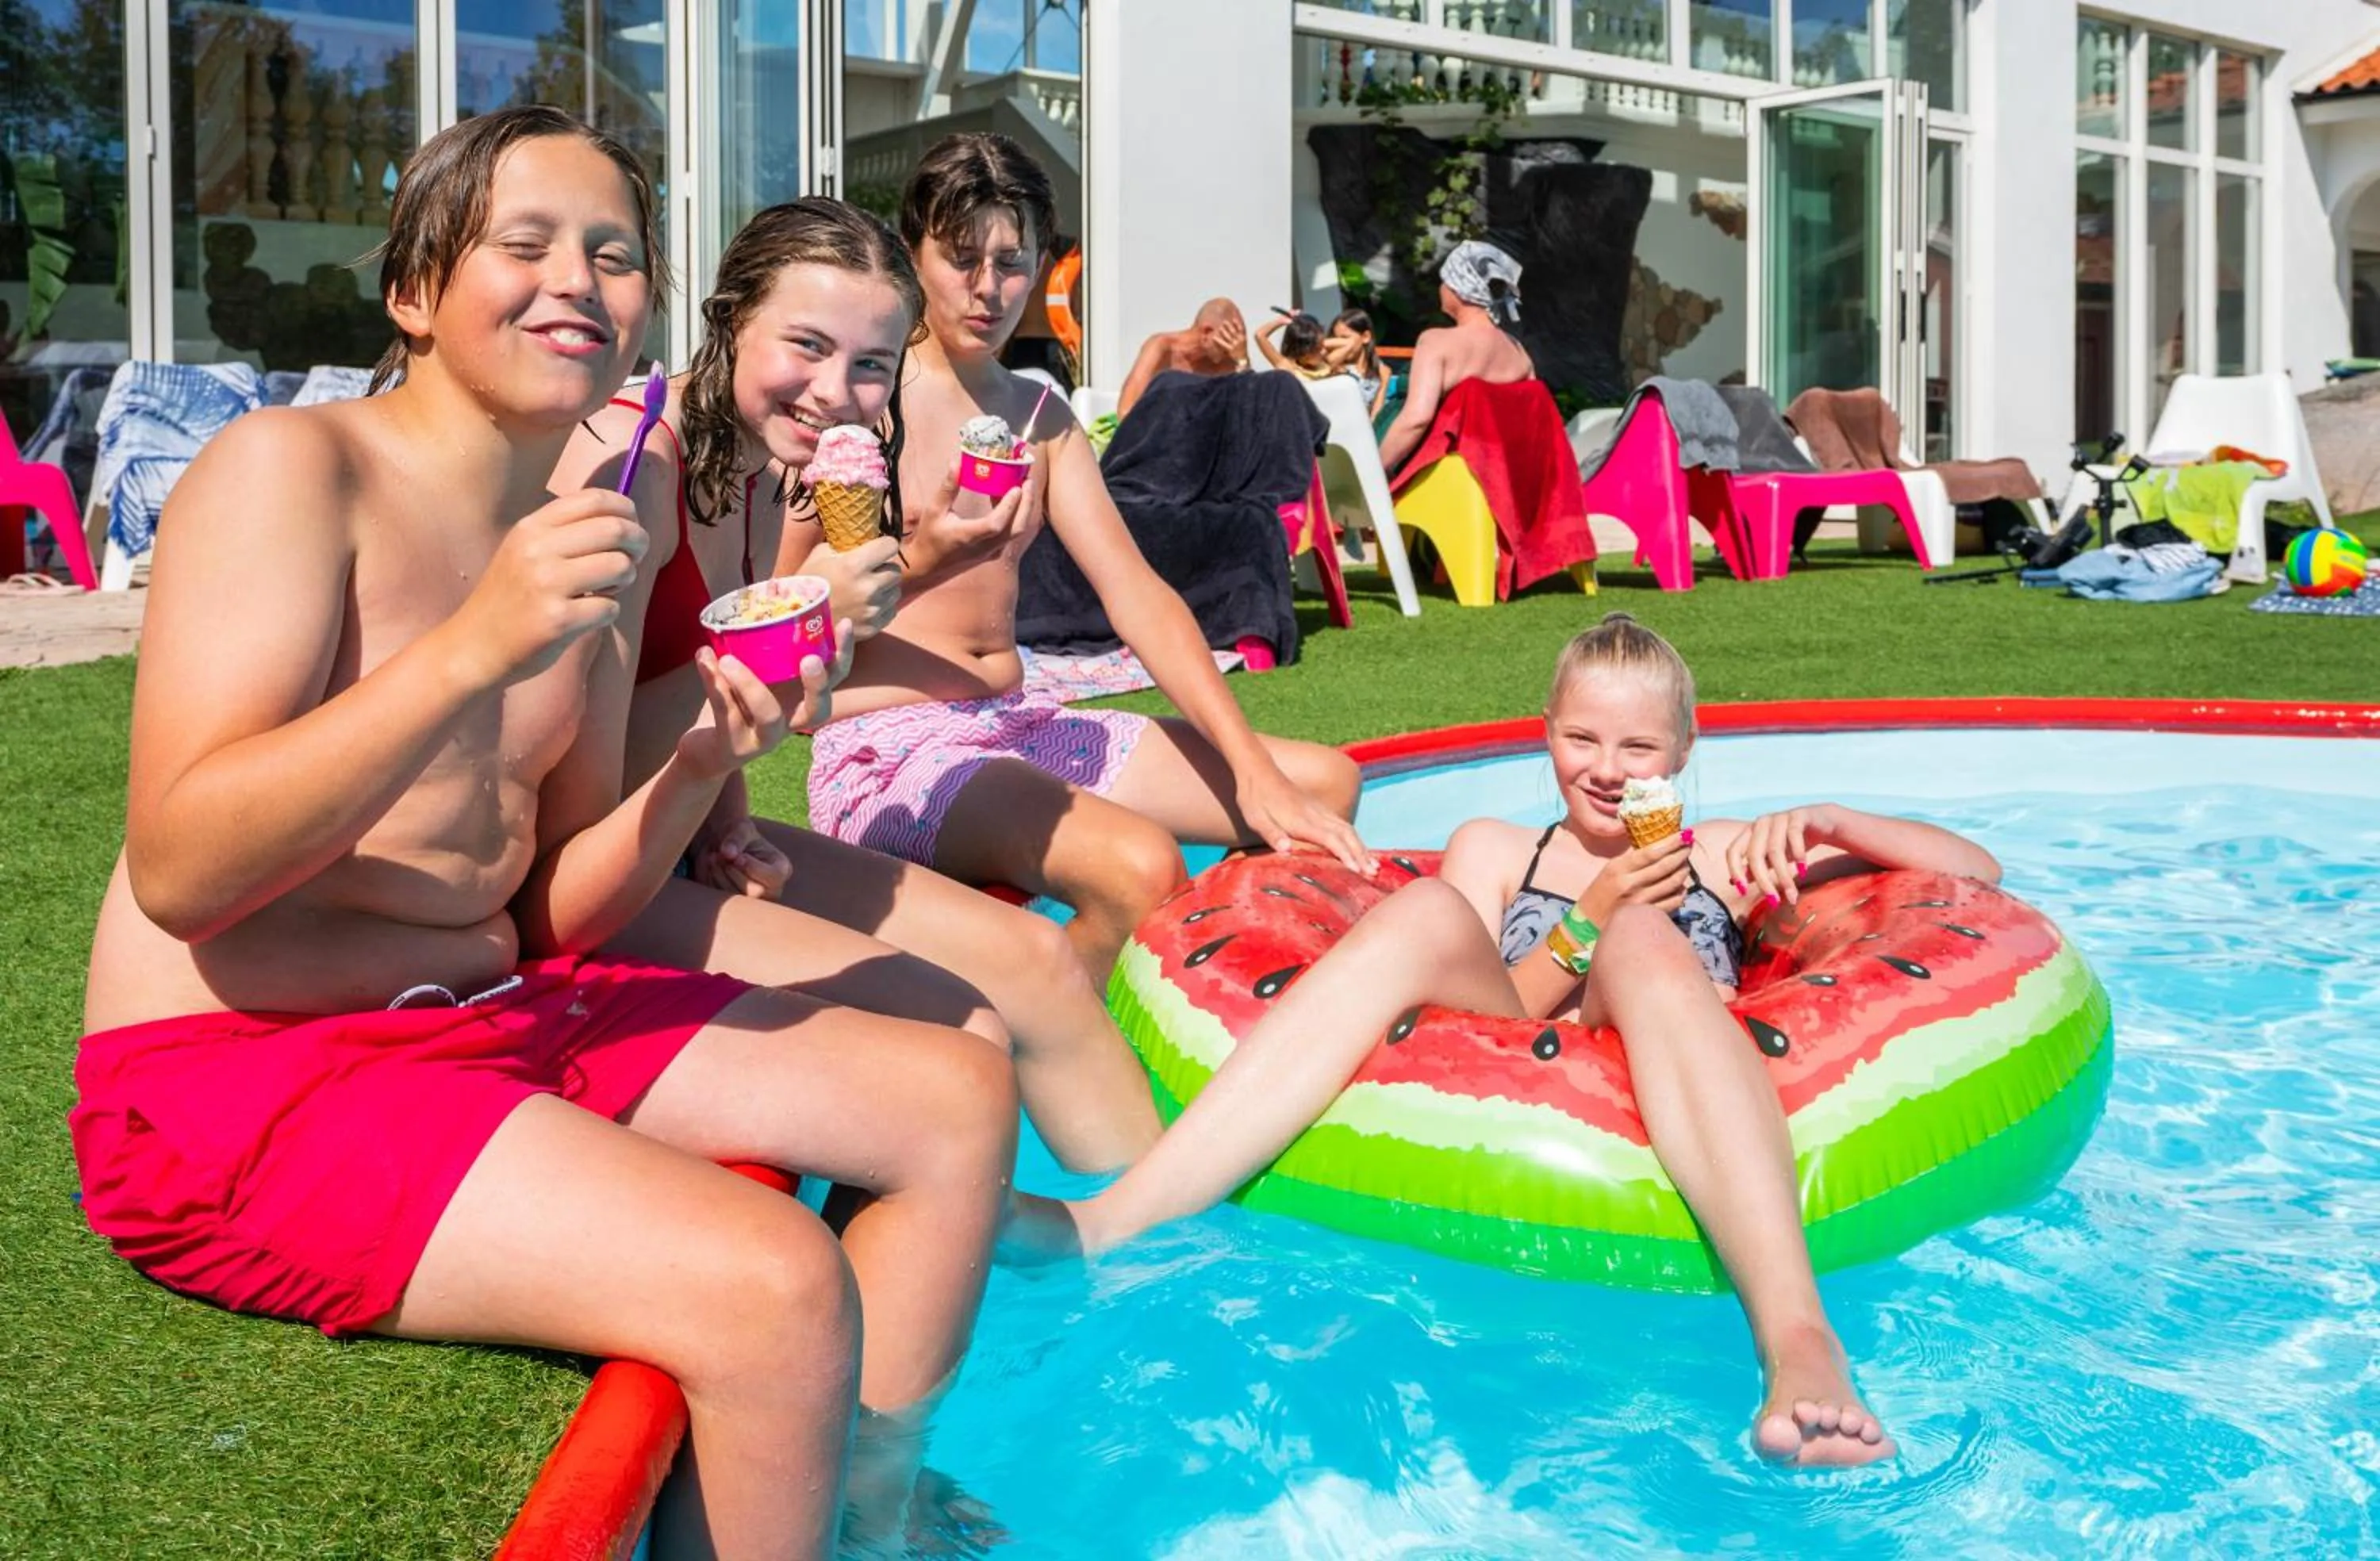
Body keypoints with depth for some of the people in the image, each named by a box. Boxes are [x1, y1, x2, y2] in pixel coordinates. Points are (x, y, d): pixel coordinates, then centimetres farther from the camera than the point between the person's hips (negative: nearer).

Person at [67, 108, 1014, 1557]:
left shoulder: (593, 543, 10)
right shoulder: (292, 467, -11)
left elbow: (553, 914, 10)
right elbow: (178, 871, -21)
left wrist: (704, 765, -8)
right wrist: (470, 652, -28)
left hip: (502, 1013, 8)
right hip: (239, 1072, -8)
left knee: (963, 1097, 7)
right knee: (778, 1289, -27)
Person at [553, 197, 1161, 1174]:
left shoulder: (781, 472, 5)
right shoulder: (632, 459, -21)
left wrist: (728, 818, -10)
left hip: (692, 843, 8)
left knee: (1033, 957, 5)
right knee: (965, 1037, -17)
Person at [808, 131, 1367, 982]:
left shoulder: (1040, 415, 13)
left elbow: (1138, 598, 4)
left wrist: (1254, 773, -6)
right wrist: (919, 564, -26)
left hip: (1021, 724, 7)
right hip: (885, 747, -7)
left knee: (1323, 782, 1)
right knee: (1139, 865, -33)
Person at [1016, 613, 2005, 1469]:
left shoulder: (1723, 854, 27)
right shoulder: (1495, 851, 26)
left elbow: (1976, 871, 23)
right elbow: (1477, 1004, 11)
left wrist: (1825, 821, 6)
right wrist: (1590, 923, -3)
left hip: (1684, 1117, 0)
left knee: (1644, 946, -31)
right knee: (1423, 912, -24)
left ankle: (1799, 1342, -54)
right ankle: (1117, 1220, -43)